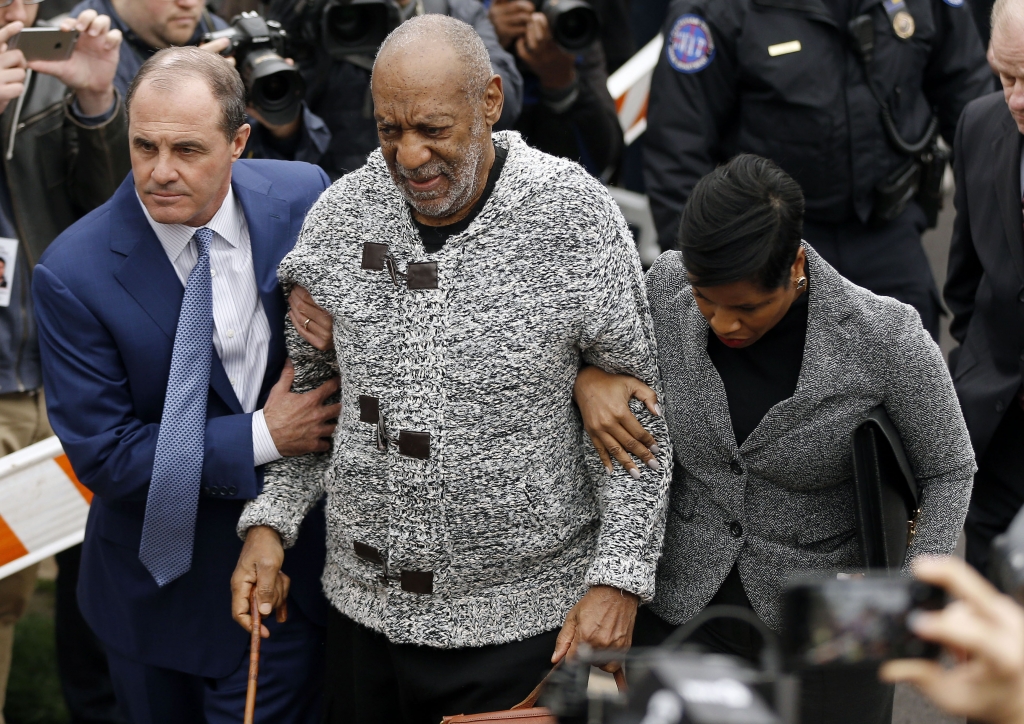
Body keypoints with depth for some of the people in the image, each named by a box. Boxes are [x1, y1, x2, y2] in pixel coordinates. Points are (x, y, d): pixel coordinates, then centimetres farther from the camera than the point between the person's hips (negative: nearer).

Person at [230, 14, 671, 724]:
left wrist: (620, 578, -14)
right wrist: (270, 521, 0)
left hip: (524, 615, -4)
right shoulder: (339, 215, -2)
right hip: (366, 604, 4)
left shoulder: (575, 219, -13)